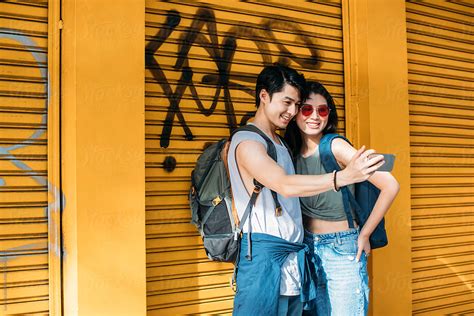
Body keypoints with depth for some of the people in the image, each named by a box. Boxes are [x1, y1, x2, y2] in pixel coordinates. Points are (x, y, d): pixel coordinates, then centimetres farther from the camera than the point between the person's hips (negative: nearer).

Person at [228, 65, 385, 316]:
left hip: (293, 256, 8)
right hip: (264, 253, -8)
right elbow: (286, 186, -26)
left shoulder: (279, 142, 18)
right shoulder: (247, 142, -12)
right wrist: (346, 176, -34)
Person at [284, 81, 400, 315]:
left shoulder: (336, 147, -16)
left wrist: (364, 235, -14)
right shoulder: (291, 151, 1)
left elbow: (390, 186, -21)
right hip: (307, 247, 5)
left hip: (343, 250, -5)